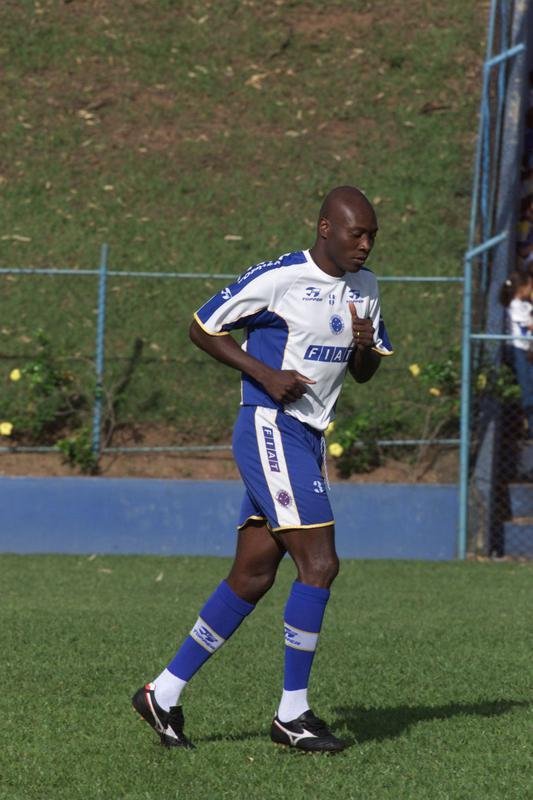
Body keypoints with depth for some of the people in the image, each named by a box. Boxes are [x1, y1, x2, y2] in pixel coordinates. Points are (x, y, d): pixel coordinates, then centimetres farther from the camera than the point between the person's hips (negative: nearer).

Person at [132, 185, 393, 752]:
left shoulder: (365, 287, 12)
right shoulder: (279, 277, -12)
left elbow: (364, 374, 20)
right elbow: (202, 328, -5)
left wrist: (365, 346, -4)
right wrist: (265, 374, -16)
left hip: (308, 440, 9)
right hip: (269, 430, -9)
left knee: (252, 577, 7)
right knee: (319, 564, -15)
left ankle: (164, 694, 14)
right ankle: (292, 715, -7)